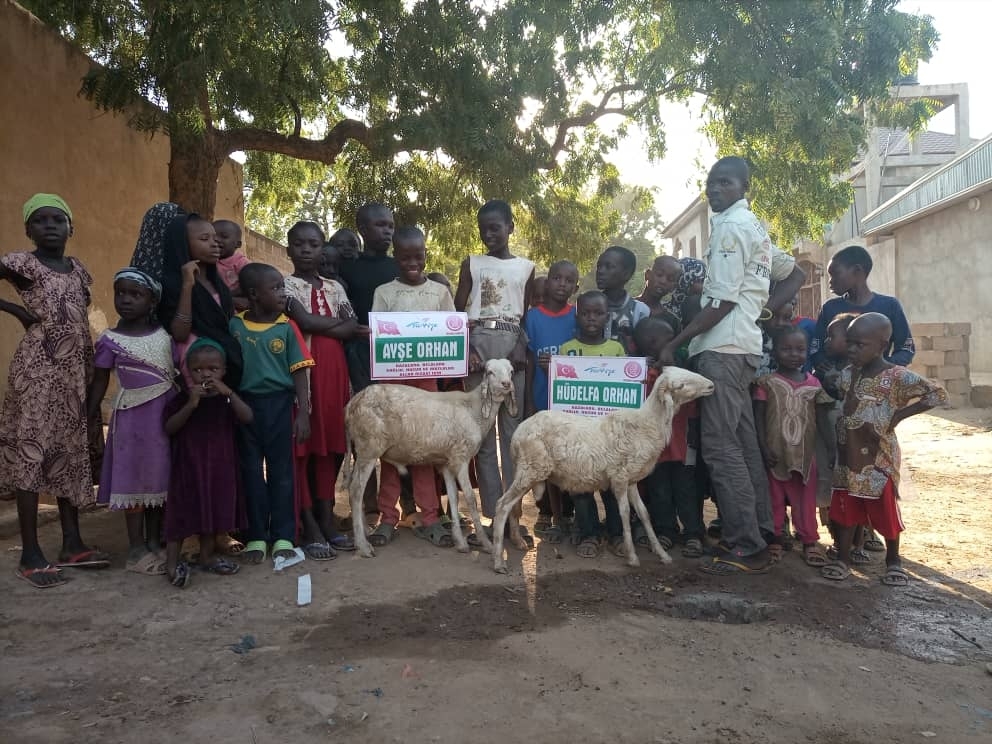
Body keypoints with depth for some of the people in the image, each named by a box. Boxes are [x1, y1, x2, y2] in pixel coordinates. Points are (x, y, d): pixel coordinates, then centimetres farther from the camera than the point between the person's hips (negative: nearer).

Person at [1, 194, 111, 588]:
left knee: (71, 451, 9)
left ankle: (72, 543, 16)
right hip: (37, 367, -6)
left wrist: (93, 376, 13)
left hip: (75, 371, 6)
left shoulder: (78, 268, 14)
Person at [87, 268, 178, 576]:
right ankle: (136, 549, 10)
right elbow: (99, 382, 0)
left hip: (167, 414, 4)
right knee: (136, 479, 1)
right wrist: (88, 418, -3)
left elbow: (179, 371, 12)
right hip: (134, 416, -3)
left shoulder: (164, 335, 5)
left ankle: (155, 543, 21)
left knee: (161, 478, 9)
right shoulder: (110, 340, -3)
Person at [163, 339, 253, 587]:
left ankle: (206, 556, 28)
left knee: (215, 510, 13)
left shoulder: (227, 398, 3)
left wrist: (229, 393, -26)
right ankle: (172, 563, 4)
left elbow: (247, 418, -14)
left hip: (220, 466, 3)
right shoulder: (182, 398, -2)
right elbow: (169, 428, -12)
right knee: (182, 512, -2)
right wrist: (191, 404, -24)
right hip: (188, 465, -3)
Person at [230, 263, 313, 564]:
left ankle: (283, 537, 15)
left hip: (279, 404, -1)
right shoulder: (234, 325, -1)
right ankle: (256, 537, 20)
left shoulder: (287, 327, -3)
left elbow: (299, 372, -3)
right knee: (252, 471, 9)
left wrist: (303, 412, -8)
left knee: (281, 470, 5)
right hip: (246, 404, 1)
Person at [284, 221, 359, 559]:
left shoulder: (335, 287, 15)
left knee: (330, 443, 6)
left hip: (333, 372, 5)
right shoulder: (286, 285, 2)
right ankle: (309, 527, 0)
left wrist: (318, 326, -10)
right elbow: (305, 321, -14)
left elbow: (351, 329, 3)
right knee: (302, 444, -5)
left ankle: (327, 519, 14)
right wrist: (335, 321, -2)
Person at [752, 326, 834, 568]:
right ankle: (774, 539, 19)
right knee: (775, 498, 8)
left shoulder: (813, 383, 6)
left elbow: (821, 416, 8)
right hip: (775, 453, -2)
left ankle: (810, 541, 19)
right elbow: (758, 418, -6)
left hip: (805, 453, 2)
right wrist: (764, 448, -12)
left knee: (806, 500, 9)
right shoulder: (767, 382, -4)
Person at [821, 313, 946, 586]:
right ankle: (842, 559, 19)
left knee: (885, 509, 7)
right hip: (848, 455, 5)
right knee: (845, 508, 8)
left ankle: (893, 560, 26)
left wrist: (899, 415, -14)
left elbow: (938, 394, -14)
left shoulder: (897, 377, -13)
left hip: (879, 456, -4)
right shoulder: (847, 375, 4)